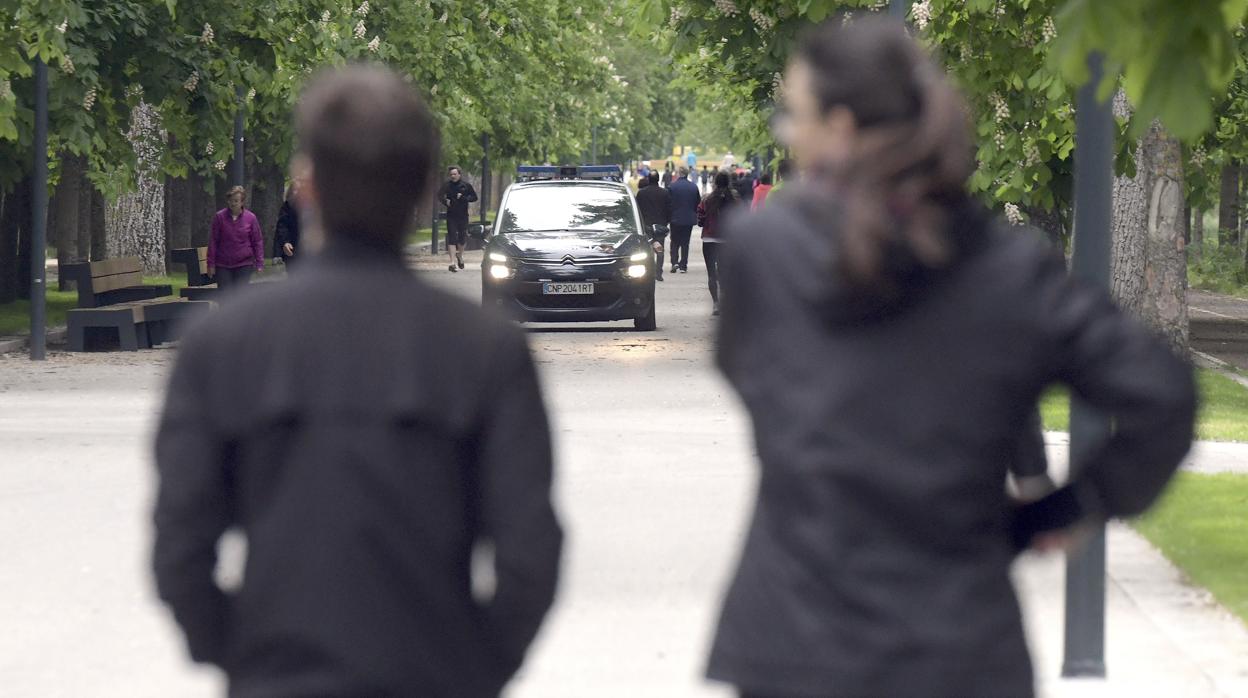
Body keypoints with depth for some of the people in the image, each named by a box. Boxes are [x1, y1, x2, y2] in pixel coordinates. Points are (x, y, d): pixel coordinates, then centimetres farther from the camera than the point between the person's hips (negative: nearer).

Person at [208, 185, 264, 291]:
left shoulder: (250, 218, 0)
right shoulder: (220, 217, -2)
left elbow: (257, 241, 5)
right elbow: (213, 241, 1)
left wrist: (259, 263, 0)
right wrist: (211, 264, -1)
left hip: (244, 265, 0)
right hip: (222, 265, 0)